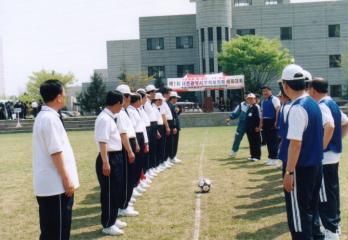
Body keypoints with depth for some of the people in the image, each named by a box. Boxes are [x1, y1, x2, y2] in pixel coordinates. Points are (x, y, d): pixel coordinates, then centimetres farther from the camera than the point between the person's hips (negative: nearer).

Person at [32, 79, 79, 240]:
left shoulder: (43, 116, 13)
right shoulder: (50, 118, -18)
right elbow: (56, 153, -21)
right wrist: (67, 180, -16)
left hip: (47, 184, 10)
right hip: (55, 185, -10)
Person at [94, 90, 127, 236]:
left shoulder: (110, 117, 12)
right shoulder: (104, 118, -18)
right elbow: (102, 142, -23)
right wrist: (105, 162, -25)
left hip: (116, 157, 10)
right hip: (109, 159, -10)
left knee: (116, 191, 18)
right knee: (108, 192, 0)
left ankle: (113, 219, 31)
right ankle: (108, 225, 11)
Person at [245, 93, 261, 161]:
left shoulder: (255, 107, -9)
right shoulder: (249, 107, 15)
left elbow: (258, 117, -15)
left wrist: (257, 126, -18)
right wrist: (246, 127, 17)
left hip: (255, 128, -8)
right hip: (249, 128, 8)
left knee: (256, 142, -1)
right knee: (251, 142, 12)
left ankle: (257, 156, 4)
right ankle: (253, 155, 19)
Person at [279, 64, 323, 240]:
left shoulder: (297, 108, -19)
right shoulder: (313, 104, 9)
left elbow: (295, 144, -23)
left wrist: (289, 172, -19)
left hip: (301, 169, -9)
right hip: (315, 165, 9)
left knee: (298, 215, 1)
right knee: (310, 210, 19)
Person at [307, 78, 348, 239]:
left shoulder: (321, 106, -18)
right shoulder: (332, 104, 11)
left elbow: (330, 127, -33)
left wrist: (321, 147, -23)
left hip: (324, 157, -10)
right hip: (334, 154, 10)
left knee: (325, 194, -2)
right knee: (332, 191, 17)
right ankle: (335, 224, 27)